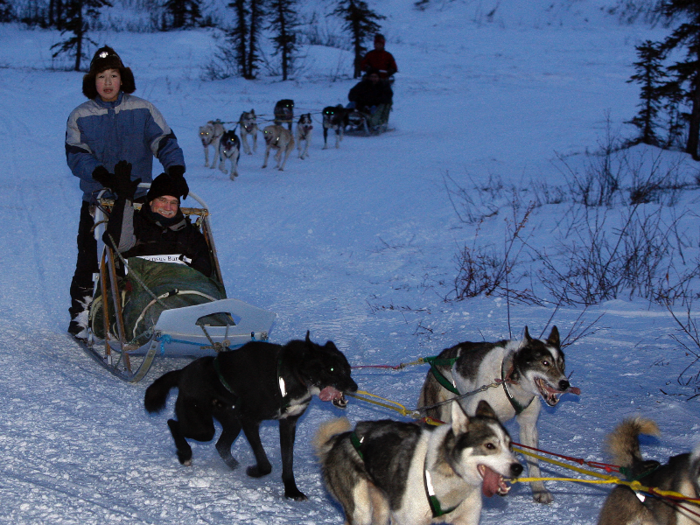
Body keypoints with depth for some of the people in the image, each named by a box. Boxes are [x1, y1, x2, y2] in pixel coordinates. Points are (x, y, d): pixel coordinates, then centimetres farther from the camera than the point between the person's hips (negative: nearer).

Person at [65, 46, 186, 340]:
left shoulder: (143, 111, 4)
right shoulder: (80, 117, 4)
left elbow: (165, 142, -3)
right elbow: (76, 156, -6)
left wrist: (175, 170, -22)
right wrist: (101, 174, -24)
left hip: (138, 199, 0)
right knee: (89, 259, -1)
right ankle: (81, 313, 13)